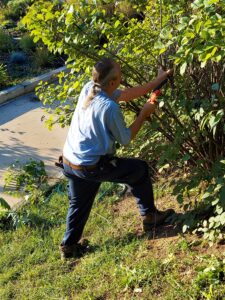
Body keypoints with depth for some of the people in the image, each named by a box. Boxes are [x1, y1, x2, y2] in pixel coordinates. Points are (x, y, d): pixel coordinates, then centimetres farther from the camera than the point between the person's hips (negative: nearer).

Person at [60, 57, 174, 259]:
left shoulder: (89, 89, -3)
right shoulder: (110, 107, -25)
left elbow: (126, 94, 7)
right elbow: (126, 139, -9)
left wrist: (157, 81, 12)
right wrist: (144, 114, 1)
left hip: (69, 162, 7)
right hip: (92, 167, -7)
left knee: (79, 204, 25)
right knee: (140, 169, 12)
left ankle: (69, 246, 35)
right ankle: (150, 216, 27)